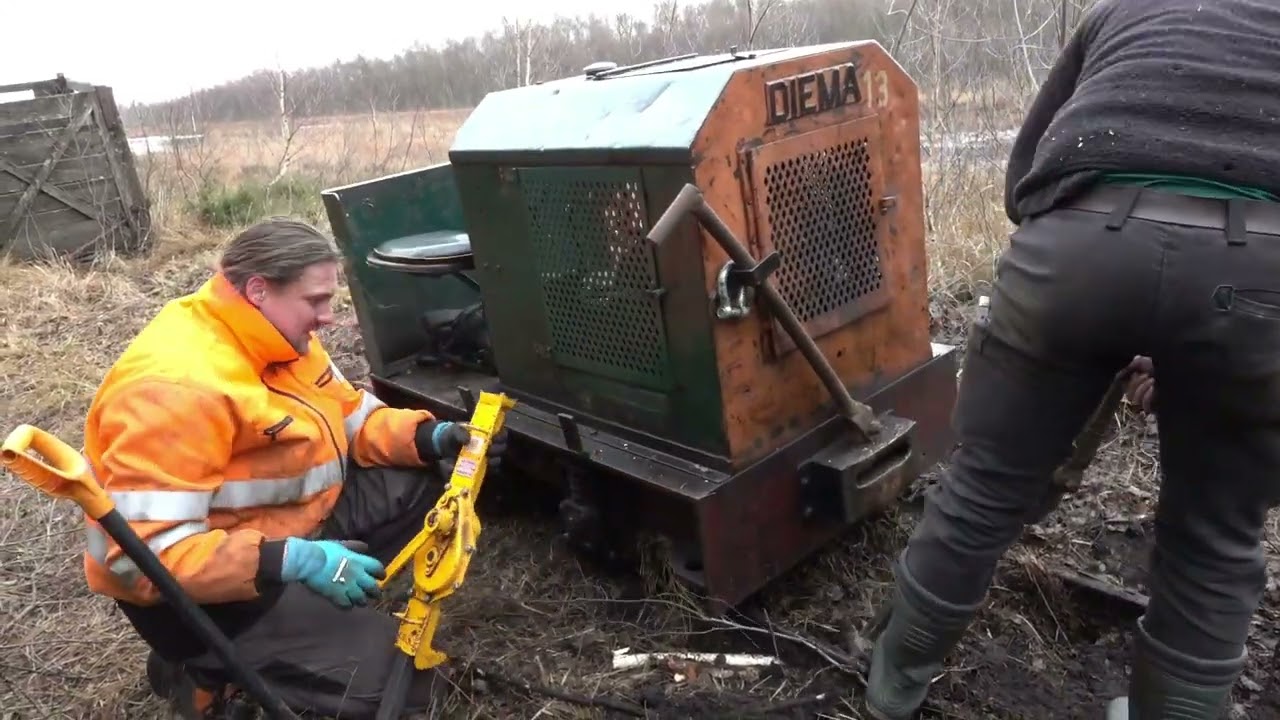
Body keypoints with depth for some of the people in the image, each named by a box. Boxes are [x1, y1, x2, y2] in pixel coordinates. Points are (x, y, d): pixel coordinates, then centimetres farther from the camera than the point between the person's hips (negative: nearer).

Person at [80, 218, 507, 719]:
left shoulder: (280, 337, -1)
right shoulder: (176, 388, -30)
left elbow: (352, 418, 8)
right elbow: (145, 551, -33)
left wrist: (434, 438, -10)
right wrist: (291, 561, -37)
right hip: (195, 592, -9)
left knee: (422, 487, 4)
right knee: (402, 680, -17)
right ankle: (205, 670, 1)